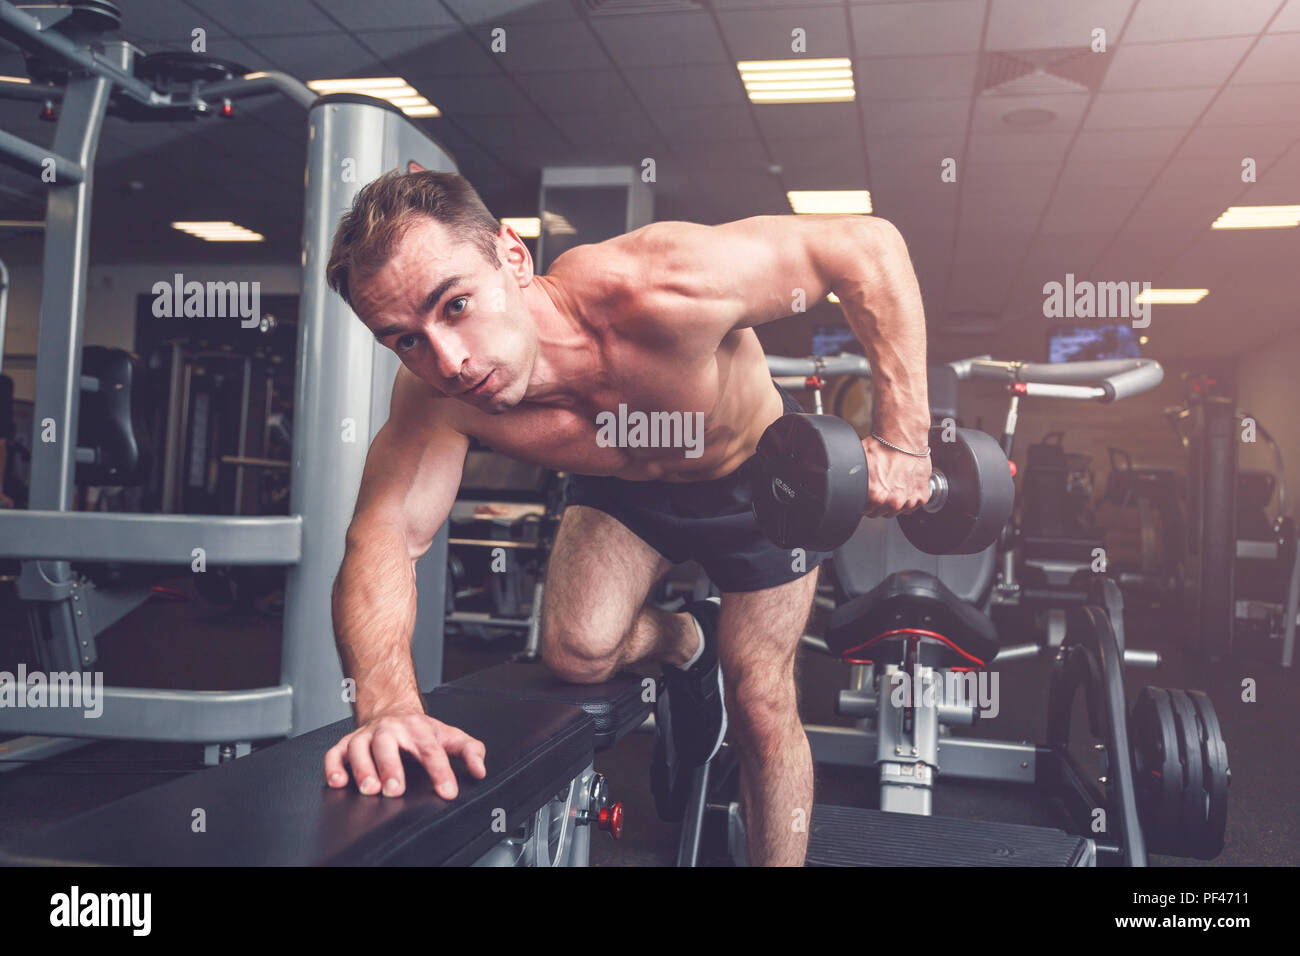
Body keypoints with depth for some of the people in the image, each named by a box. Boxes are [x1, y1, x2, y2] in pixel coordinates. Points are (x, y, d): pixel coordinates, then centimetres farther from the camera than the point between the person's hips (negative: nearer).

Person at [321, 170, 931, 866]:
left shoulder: (658, 289, -43)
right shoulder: (438, 396, -31)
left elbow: (868, 245, -33)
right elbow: (385, 533, -35)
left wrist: (902, 442, -31)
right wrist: (388, 700, -54)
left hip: (758, 475, -2)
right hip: (623, 487, 3)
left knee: (761, 709, -1)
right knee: (576, 655, -14)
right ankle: (686, 642, 21)